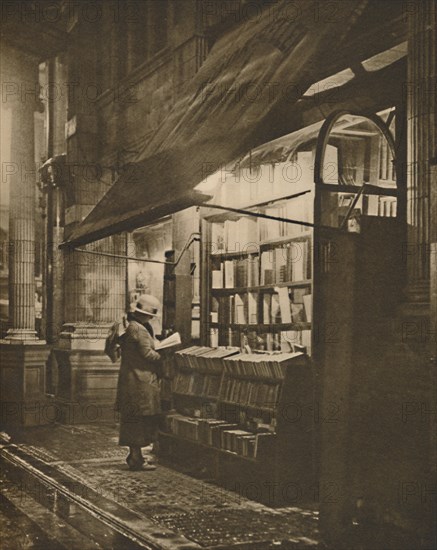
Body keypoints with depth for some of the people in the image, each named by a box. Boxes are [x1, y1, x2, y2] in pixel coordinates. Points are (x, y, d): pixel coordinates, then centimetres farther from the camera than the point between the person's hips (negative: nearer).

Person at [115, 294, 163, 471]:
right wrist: (162, 358, -6)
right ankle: (136, 458, -1)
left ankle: (135, 455, 23)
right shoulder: (139, 329, -17)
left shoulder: (128, 326, 14)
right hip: (140, 381, -10)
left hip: (130, 379, 10)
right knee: (139, 418, -5)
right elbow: (147, 354, -20)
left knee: (133, 419, 15)